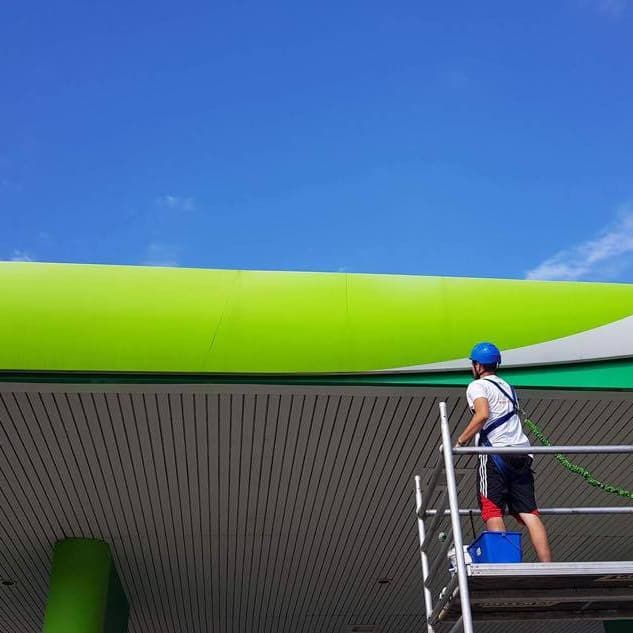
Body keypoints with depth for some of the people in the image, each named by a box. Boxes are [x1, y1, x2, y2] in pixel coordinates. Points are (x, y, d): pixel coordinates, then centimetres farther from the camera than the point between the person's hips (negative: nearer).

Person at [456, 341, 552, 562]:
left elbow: (483, 414, -16)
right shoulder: (508, 388, 27)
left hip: (495, 454, -6)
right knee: (529, 514, 2)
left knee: (493, 513, -5)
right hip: (521, 455, 6)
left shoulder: (477, 386, 3)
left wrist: (460, 441, -13)